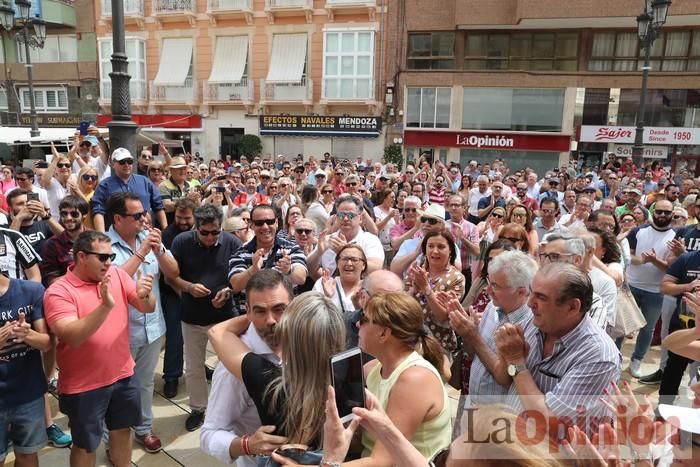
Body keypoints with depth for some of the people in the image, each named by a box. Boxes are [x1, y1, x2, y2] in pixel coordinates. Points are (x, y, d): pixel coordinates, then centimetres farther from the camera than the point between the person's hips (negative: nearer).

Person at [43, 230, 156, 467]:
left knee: (122, 430, 22)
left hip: (123, 375, 4)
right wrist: (105, 306, -38)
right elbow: (73, 337, -27)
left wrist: (144, 295, -28)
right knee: (85, 445, 14)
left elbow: (148, 308, -5)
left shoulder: (117, 275, -2)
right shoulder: (58, 291, -16)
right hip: (84, 385, -4)